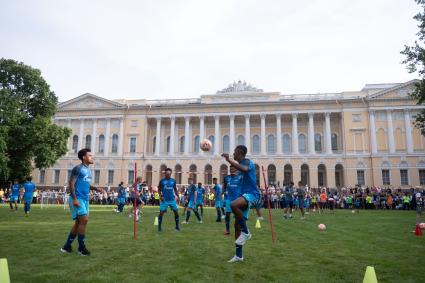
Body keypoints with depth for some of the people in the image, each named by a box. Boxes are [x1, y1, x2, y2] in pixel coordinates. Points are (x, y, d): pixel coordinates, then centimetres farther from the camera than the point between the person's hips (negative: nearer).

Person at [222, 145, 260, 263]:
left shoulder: (249, 163, -10)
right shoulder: (241, 165, 18)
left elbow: (244, 169, -36)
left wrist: (229, 160, -39)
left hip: (251, 194, -10)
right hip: (245, 194, 10)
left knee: (233, 205, -37)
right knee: (237, 225, 7)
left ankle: (245, 232, -16)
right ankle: (239, 255, 16)